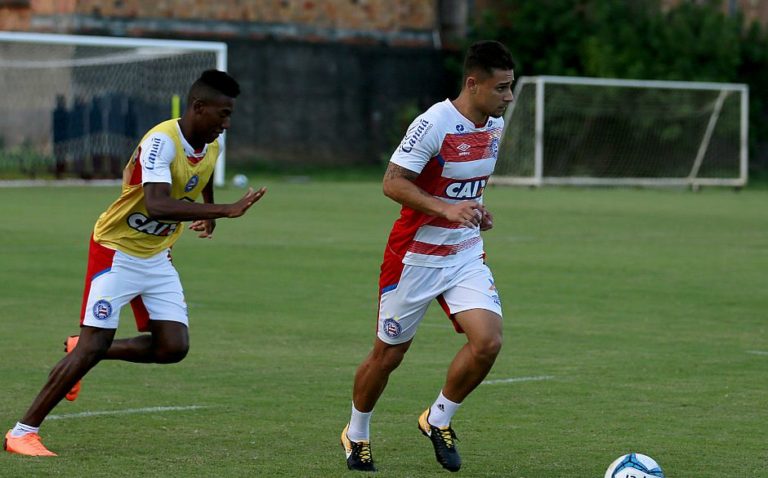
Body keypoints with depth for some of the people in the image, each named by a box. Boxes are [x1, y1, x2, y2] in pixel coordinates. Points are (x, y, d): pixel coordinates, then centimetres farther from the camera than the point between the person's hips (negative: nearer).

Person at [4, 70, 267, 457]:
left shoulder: (211, 146, -1)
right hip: (117, 251, -8)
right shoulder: (162, 141, -27)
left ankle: (80, 351, 17)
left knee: (173, 346, -6)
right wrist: (225, 211, -45)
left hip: (157, 257, 8)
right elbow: (157, 206, -43)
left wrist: (208, 212, 11)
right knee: (94, 345, -12)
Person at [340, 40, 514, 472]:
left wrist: (476, 208, 3)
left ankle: (438, 421, 9)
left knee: (488, 342, -14)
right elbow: (393, 182, -22)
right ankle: (357, 434, 33)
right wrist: (446, 209, -32)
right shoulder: (434, 124, -21)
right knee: (389, 354, 7)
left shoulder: (495, 124, 2)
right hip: (416, 255, -6)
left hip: (467, 255, 6)